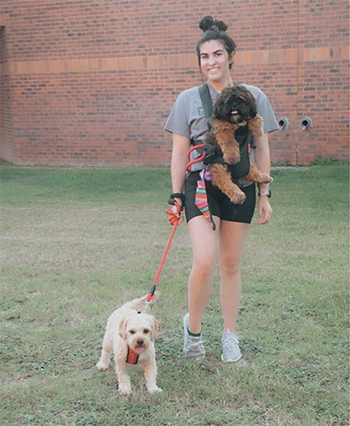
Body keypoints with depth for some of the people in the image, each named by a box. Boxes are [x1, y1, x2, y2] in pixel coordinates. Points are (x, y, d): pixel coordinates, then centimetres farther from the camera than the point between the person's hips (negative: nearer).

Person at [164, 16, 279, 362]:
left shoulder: (254, 97, 5)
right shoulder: (188, 99, 3)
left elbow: (262, 150, 9)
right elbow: (179, 152, 4)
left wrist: (264, 195, 6)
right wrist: (176, 196, 0)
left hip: (241, 187, 2)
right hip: (201, 185, -1)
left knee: (231, 263, 9)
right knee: (204, 262, -16)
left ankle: (230, 334, 24)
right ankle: (193, 326, 10)